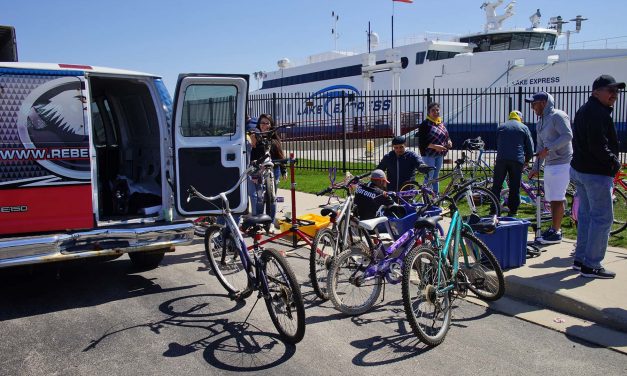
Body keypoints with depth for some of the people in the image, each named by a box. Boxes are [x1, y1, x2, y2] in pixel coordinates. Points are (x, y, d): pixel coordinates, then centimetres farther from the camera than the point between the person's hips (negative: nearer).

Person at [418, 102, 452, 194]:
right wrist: (435, 146, -25)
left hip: (440, 154, 7)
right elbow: (422, 142, -15)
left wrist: (449, 142, -2)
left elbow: (447, 136, 21)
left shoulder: (442, 124, 12)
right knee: (429, 177, -6)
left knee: (436, 176, 15)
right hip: (429, 154, -7)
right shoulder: (425, 124, -10)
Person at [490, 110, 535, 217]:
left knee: (496, 186, 5)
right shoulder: (524, 128, 12)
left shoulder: (501, 127, 19)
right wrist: (526, 160, 24)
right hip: (517, 160, -1)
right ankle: (513, 211, 7)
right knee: (515, 187, 5)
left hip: (501, 159, 1)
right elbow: (530, 147, 10)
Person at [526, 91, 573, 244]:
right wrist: (536, 167, 19)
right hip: (549, 165, 9)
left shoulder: (557, 116, -9)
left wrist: (549, 148, -23)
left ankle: (556, 233, -2)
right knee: (551, 199, 12)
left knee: (557, 199, -7)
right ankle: (554, 229, 21)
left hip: (561, 164, -9)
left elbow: (568, 135, -21)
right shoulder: (540, 123, 18)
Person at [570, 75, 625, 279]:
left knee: (586, 215, 16)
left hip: (579, 169, 11)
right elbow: (598, 146, -25)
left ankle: (580, 259, 23)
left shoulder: (583, 110, 16)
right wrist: (615, 162, -11)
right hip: (596, 173, -10)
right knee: (602, 218, -4)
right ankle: (591, 266, -1)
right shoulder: (598, 112, -17)